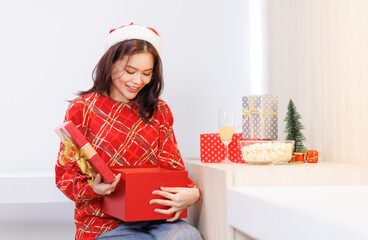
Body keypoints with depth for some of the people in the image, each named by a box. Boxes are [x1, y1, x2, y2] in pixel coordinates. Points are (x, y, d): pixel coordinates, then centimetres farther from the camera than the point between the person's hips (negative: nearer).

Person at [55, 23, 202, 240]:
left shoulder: (159, 111, 12)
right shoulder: (82, 109, 2)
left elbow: (172, 166, 9)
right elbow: (65, 174, 1)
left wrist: (192, 193, -15)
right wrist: (93, 189, -22)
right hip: (103, 222, -3)